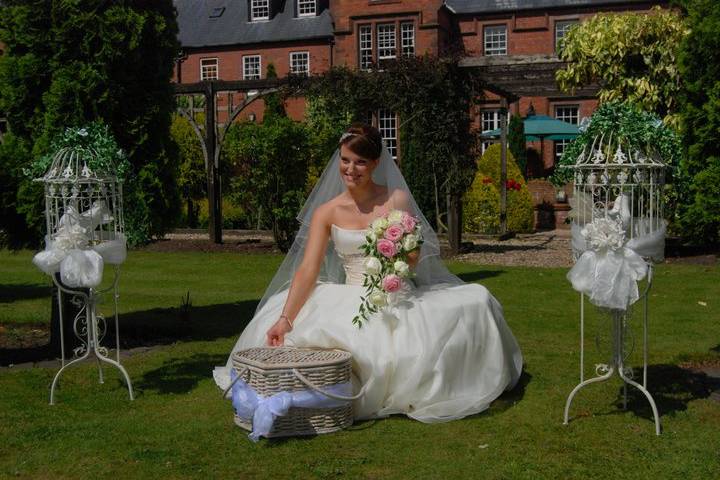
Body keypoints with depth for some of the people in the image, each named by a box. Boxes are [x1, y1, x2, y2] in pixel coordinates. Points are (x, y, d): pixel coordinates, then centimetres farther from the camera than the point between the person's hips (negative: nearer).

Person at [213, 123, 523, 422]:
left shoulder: (397, 200, 1)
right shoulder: (327, 212, 2)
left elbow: (414, 260, 2)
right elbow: (308, 269, -8)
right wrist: (285, 318, -21)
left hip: (399, 298, 0)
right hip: (352, 302, 1)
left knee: (477, 301, -23)